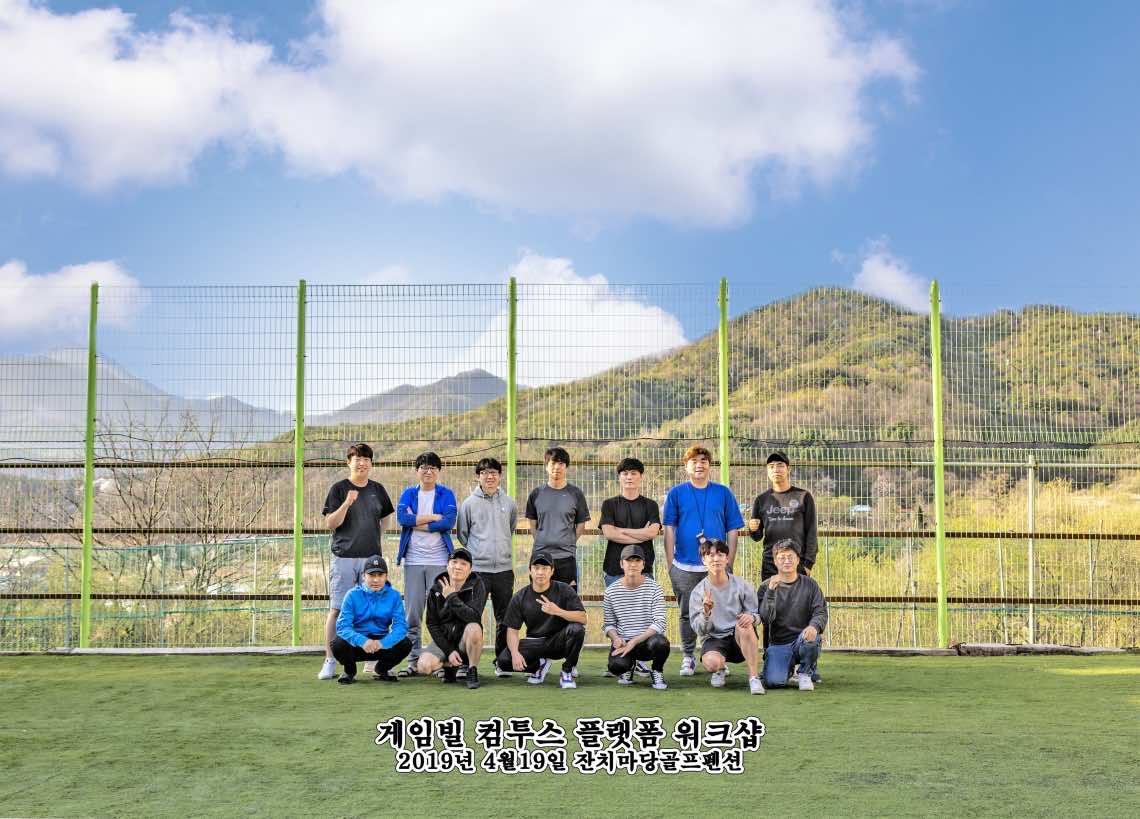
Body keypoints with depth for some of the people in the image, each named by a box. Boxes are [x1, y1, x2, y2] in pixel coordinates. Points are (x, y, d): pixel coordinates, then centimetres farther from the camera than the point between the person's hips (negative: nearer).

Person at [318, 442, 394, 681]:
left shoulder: (377, 490, 12)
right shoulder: (339, 489, 1)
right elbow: (330, 523, -7)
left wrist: (375, 541, 13)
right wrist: (347, 503, -20)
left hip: (371, 557, 4)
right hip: (343, 557, -3)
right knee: (337, 609, -4)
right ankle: (330, 661, 0)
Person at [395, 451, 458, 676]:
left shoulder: (446, 494, 6)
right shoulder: (409, 493, 11)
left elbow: (449, 521, -11)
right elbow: (401, 516, -8)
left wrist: (417, 523, -7)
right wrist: (432, 517, -10)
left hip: (439, 560, -2)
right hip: (413, 560, 2)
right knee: (412, 613, 2)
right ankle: (413, 661, 7)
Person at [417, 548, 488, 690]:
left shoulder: (477, 586, -9)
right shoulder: (436, 589, -1)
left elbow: (473, 617, -25)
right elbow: (432, 625, -1)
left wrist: (451, 597, -23)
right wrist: (449, 651, -11)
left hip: (466, 641, -3)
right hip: (444, 640, 3)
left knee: (474, 628, -37)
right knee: (424, 666, -24)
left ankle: (472, 672, -15)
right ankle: (450, 665, 10)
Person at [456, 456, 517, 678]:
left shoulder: (509, 503, 8)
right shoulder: (469, 503, 1)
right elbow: (461, 533, 11)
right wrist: (476, 551, 10)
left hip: (504, 568, 3)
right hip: (477, 568, -3)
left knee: (504, 618, 7)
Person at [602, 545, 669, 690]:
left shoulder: (653, 588, -4)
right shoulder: (611, 591, 2)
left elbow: (659, 623, -12)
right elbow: (608, 624, 8)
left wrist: (634, 641, -19)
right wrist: (616, 638, -15)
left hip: (647, 640, -1)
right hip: (623, 642, 1)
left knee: (660, 642, -37)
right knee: (616, 665, -32)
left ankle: (657, 672, 0)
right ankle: (627, 670, 11)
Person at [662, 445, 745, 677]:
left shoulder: (723, 493, 6)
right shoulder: (676, 493, 5)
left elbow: (732, 530, 7)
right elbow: (669, 530, 4)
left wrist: (729, 563, 1)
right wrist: (670, 563, -1)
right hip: (684, 567, 0)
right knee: (687, 614, 6)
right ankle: (688, 658, 17)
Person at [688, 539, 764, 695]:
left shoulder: (742, 585, 0)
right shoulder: (698, 591, -1)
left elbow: (756, 615, 2)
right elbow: (699, 629, -5)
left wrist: (751, 617, -23)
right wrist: (706, 613, -26)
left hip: (741, 638, 0)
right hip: (713, 639, 0)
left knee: (745, 624, -34)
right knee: (711, 663, -34)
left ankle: (754, 677, -28)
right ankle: (720, 668, 7)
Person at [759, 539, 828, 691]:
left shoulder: (809, 584, 6)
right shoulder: (767, 586, 3)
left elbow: (821, 612, -4)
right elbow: (766, 618, -9)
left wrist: (814, 626, -28)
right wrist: (771, 591, -23)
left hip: (802, 640, 0)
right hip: (778, 644, 0)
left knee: (811, 637, -36)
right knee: (773, 681, -24)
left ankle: (805, 673, -4)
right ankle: (789, 670, 16)